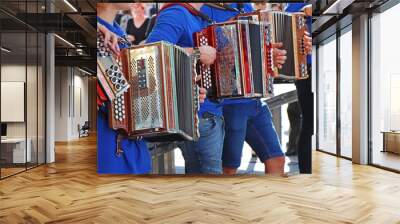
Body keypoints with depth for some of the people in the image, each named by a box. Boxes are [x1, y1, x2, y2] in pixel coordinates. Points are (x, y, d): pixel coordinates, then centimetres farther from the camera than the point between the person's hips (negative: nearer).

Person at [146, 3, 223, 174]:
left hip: (212, 112, 9)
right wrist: (197, 52, -24)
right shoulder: (176, 14, -11)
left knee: (197, 169, 18)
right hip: (198, 115, -9)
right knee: (211, 171, -3)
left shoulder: (199, 17, 17)